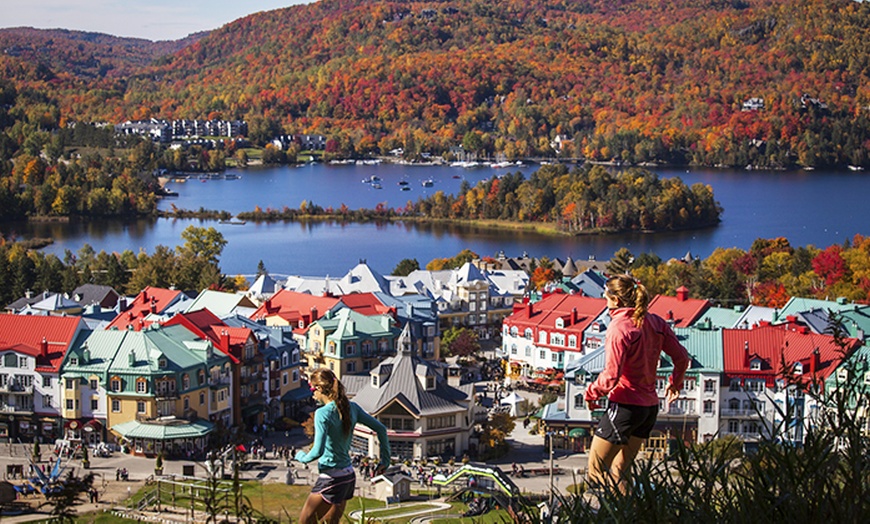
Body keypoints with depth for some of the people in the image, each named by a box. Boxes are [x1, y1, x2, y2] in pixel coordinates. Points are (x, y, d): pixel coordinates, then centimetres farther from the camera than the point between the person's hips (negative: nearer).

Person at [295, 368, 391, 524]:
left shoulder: (323, 413, -18)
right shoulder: (351, 407, 4)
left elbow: (318, 451, -26)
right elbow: (381, 429, 8)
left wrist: (302, 457, -5)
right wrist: (385, 460, 15)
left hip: (331, 479, -8)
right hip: (349, 476, 8)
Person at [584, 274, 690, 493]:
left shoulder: (619, 328, -17)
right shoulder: (654, 322, 5)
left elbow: (611, 376, -21)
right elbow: (681, 356, 11)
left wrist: (591, 393, -3)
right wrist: (675, 383, 28)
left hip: (625, 407, -8)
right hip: (651, 407, 8)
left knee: (596, 469, 0)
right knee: (619, 471, 16)